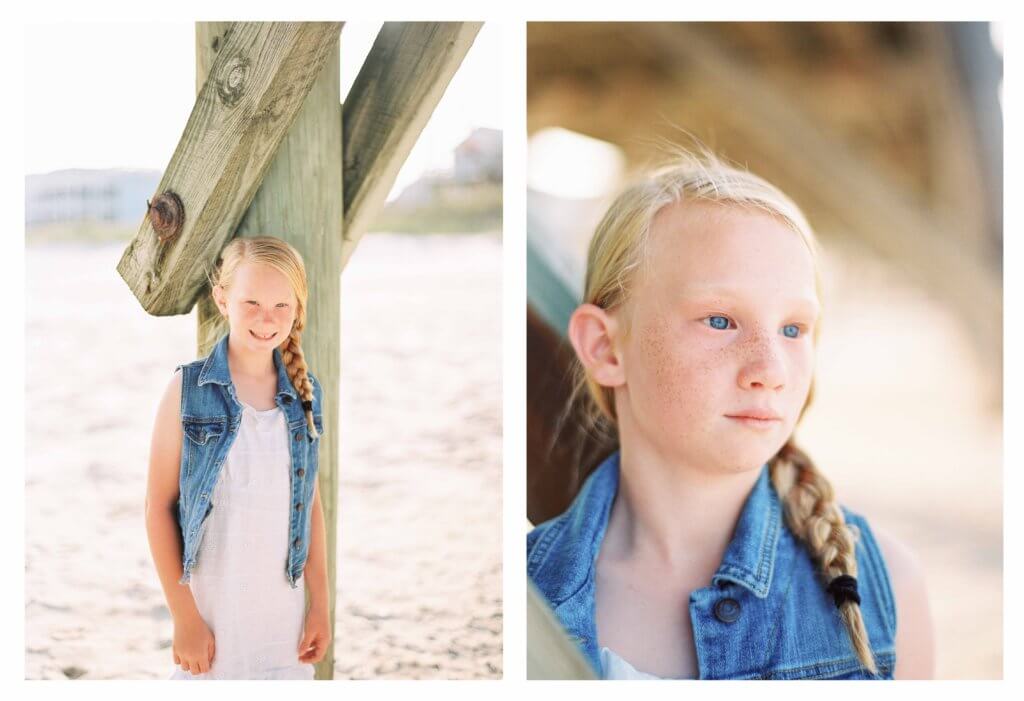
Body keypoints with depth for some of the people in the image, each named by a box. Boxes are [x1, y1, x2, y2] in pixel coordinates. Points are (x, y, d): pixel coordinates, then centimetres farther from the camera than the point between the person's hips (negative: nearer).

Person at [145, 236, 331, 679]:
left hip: (284, 611, 3)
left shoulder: (304, 395, 2)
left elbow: (310, 505, 7)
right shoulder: (188, 391, -8)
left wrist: (321, 605, 7)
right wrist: (184, 617, -8)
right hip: (209, 609, -3)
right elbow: (159, 506, -7)